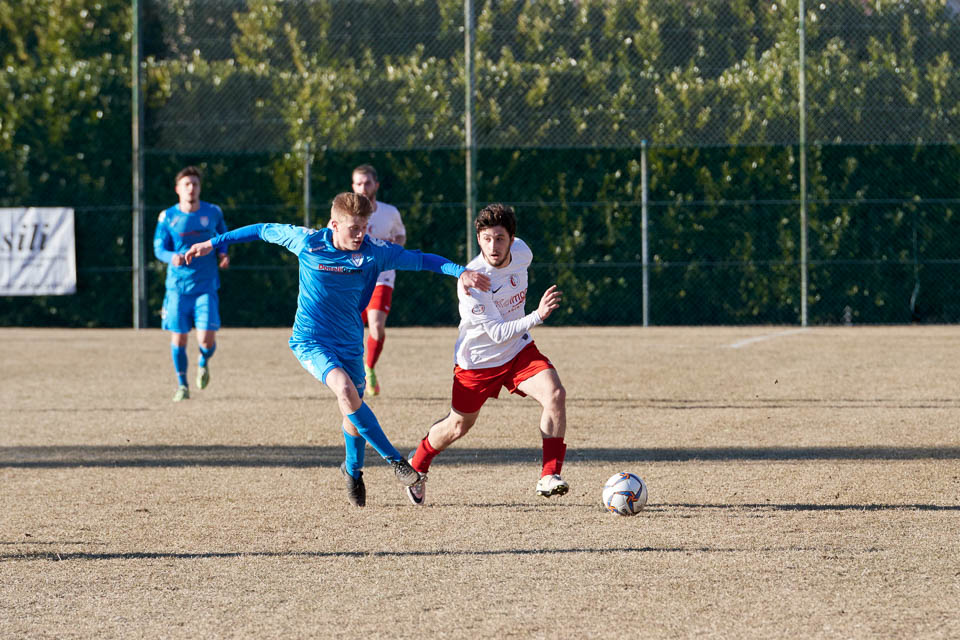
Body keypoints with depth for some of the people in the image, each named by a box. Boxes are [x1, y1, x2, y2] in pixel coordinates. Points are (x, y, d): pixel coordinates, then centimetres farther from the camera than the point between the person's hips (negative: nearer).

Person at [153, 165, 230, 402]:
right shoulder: (168, 217, -1)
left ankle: (204, 362, 24)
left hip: (206, 285, 0)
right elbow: (159, 249, 0)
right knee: (178, 338, 2)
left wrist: (223, 254, -1)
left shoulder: (213, 212, 2)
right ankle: (182, 385, 22)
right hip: (177, 286, 0)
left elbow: (224, 238, 19)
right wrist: (172, 257, -22)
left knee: (207, 339, -12)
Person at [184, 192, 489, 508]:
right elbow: (264, 231, 2)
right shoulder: (306, 241, -13)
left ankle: (353, 471, 39)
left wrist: (460, 272, -19)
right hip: (310, 340, -3)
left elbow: (421, 260, -6)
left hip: (349, 343, 3)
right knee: (346, 390, -26)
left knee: (353, 410, 9)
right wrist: (213, 243, 8)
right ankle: (396, 461, -18)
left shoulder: (374, 251, -11)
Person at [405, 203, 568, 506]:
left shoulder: (521, 252, -13)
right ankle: (417, 464, 42)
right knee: (459, 426, 12)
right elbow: (497, 333, -31)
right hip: (478, 358, -4)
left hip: (519, 349, 4)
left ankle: (549, 477, -17)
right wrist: (537, 316, -43)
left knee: (555, 395, -21)